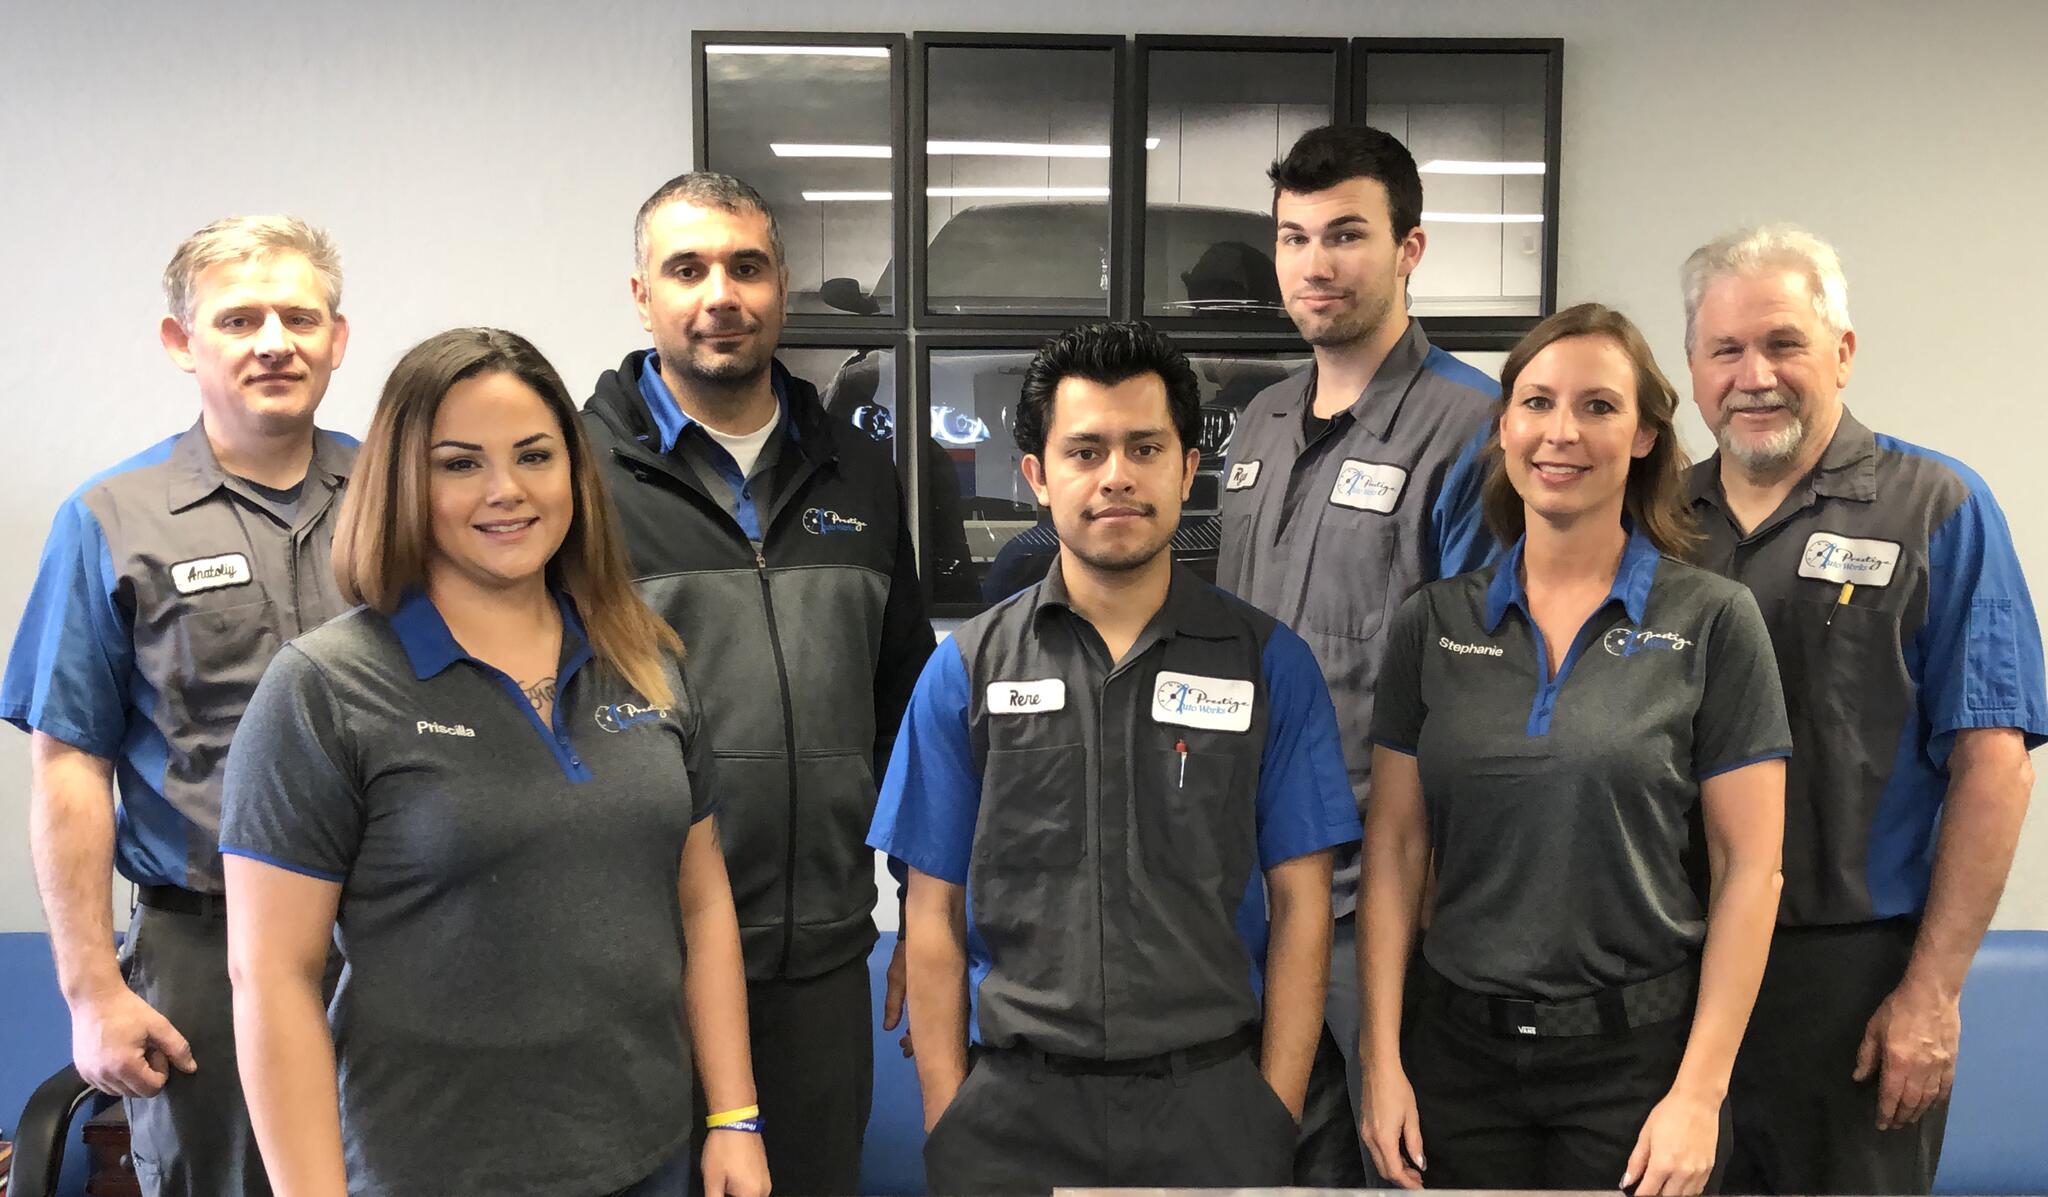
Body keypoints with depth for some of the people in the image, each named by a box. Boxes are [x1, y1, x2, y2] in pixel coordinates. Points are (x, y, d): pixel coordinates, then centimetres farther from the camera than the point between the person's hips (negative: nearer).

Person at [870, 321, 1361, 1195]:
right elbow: (935, 914, 2)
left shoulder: (1270, 664, 0)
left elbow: (1299, 903, 0)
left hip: (1212, 1103, 0)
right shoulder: (964, 671, 1)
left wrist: (1276, 1116, -5)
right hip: (1014, 1111, 1)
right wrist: (947, 1121, -3)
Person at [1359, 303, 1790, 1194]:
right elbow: (1394, 847, 2)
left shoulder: (1712, 621, -6)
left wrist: (1700, 1092, -9)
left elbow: (1748, 868, -6)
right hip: (1457, 1052, 2)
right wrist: (1381, 1058, -3)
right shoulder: (1432, 622, 1)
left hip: (1637, 1054, -2)